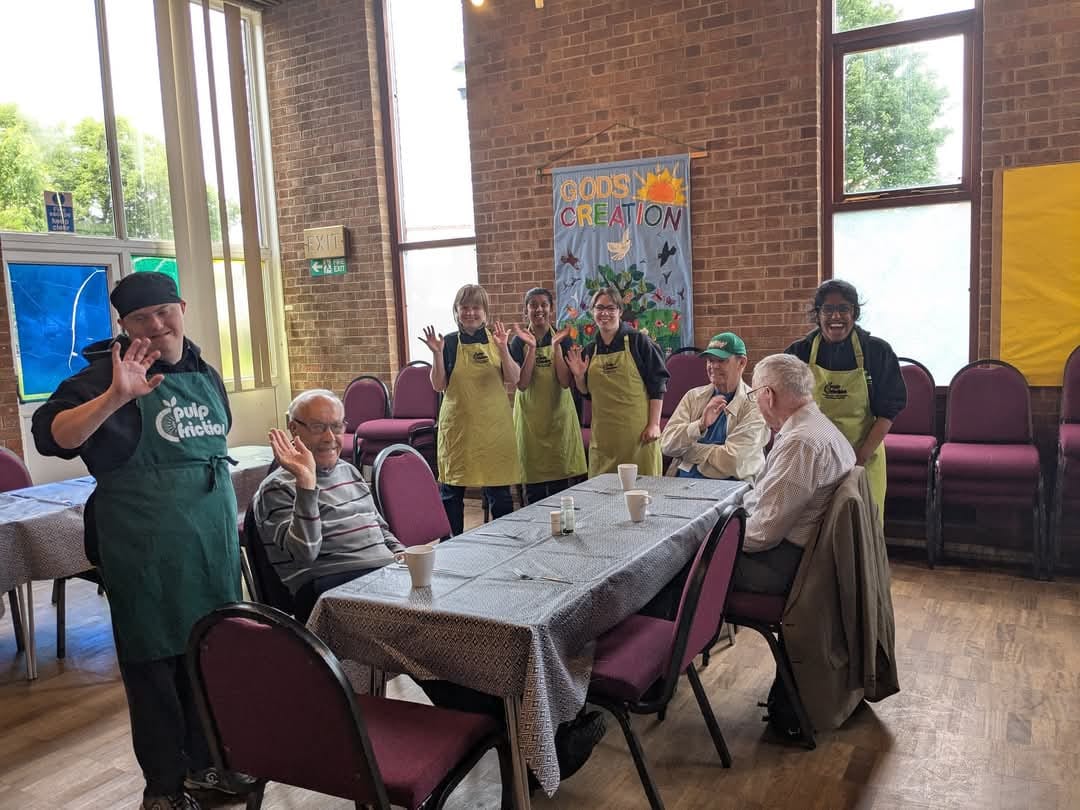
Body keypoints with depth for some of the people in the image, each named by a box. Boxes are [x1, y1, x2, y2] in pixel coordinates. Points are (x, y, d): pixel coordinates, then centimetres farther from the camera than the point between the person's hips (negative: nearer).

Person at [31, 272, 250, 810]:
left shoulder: (205, 375, 8)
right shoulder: (108, 375, -10)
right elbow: (50, 436, -24)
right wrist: (114, 397, -38)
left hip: (213, 542, 6)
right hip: (145, 549, -5)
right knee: (153, 662, 7)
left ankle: (204, 761, 35)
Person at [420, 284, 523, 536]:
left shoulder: (496, 339, 6)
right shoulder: (449, 343, 2)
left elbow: (513, 379, -3)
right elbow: (439, 385, -2)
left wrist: (503, 348, -17)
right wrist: (437, 354, -15)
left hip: (493, 425, 1)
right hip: (458, 426, -1)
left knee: (499, 490, 5)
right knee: (451, 489, 6)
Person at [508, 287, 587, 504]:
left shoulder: (562, 339, 1)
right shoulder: (520, 341, 0)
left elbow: (565, 382, -10)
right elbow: (522, 384, -12)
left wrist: (556, 346, -18)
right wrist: (531, 347, -19)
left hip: (559, 416, 1)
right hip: (530, 419, 0)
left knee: (560, 483, 3)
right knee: (534, 485, 4)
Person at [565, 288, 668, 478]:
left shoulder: (638, 341, -2)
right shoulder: (589, 351, 11)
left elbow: (658, 384, -4)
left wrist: (654, 424, -10)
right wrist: (579, 376, -2)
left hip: (637, 430, -4)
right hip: (604, 432, 4)